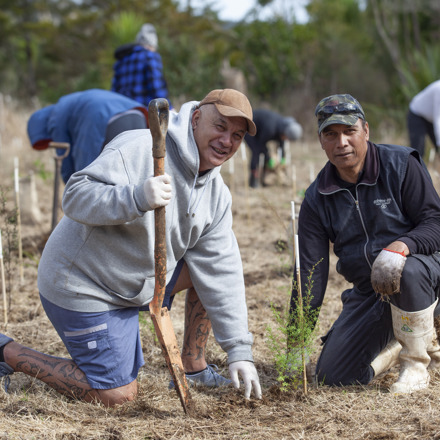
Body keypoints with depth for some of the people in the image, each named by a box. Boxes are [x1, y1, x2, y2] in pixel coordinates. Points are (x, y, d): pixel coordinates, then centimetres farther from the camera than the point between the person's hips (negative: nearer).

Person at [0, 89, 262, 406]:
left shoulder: (218, 195, 0)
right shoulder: (138, 149, -23)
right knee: (118, 395, -7)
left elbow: (222, 273, -3)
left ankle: (193, 369, 13)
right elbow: (76, 196, -30)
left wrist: (239, 350, -10)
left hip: (137, 282, 8)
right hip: (82, 285, -8)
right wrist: (136, 198, -47)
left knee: (217, 264, 4)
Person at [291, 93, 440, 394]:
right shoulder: (317, 199, -1)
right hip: (368, 293, 4)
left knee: (408, 271, -41)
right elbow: (310, 273, -2)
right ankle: (400, 343, 19)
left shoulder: (401, 164, -9)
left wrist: (399, 247, -36)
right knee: (332, 376, -10)